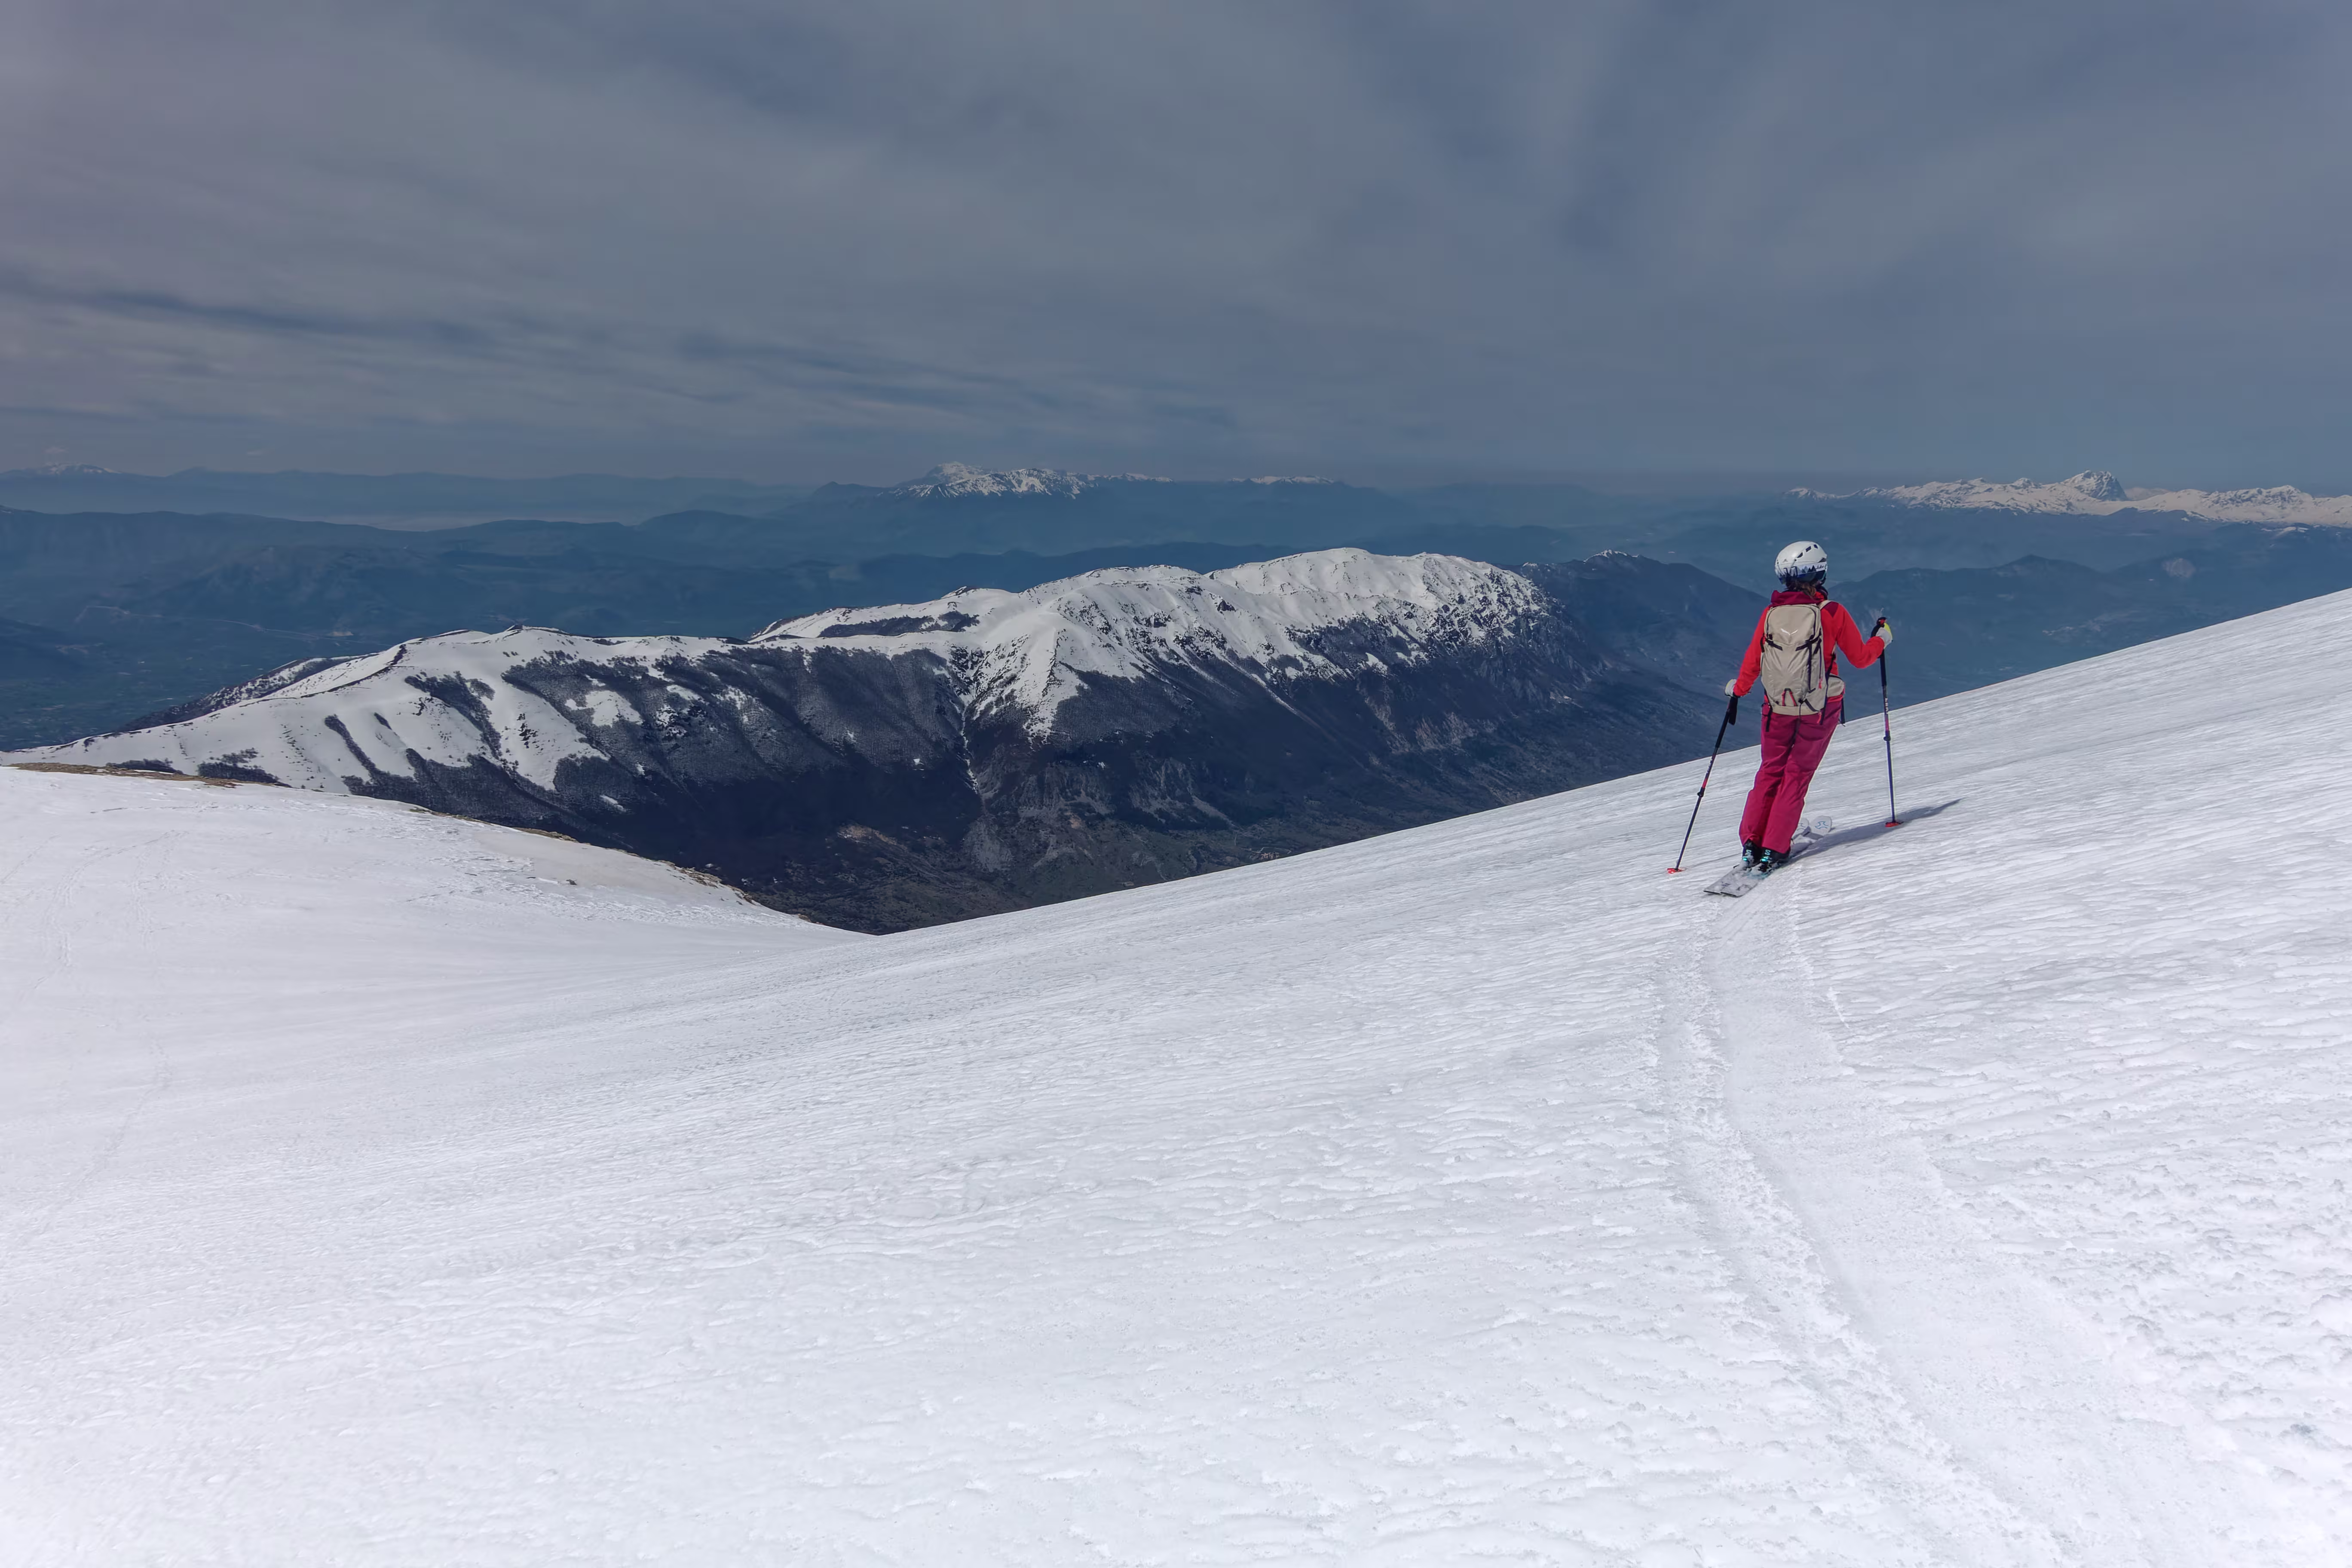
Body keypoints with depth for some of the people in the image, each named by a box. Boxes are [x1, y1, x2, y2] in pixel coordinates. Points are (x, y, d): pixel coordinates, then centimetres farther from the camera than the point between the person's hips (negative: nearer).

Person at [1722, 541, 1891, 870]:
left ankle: (1751, 842, 9)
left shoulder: (1771, 613, -4)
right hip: (1820, 707, -2)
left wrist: (1737, 691, 21)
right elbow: (1861, 658, -1)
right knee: (1797, 775, 8)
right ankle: (1774, 849, 3)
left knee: (1771, 771, 17)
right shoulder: (1832, 612, -11)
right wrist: (1882, 638, 19)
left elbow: (1752, 663, 4)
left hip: (1777, 706, 2)